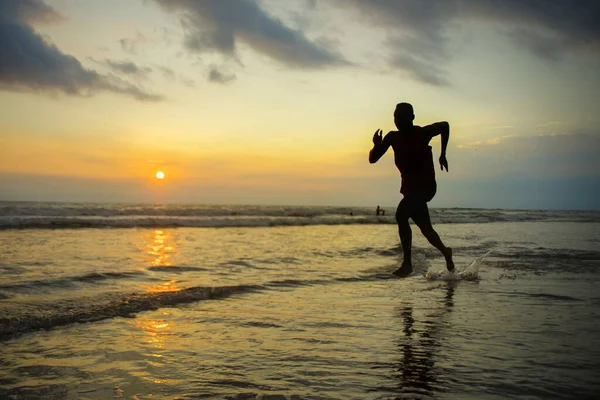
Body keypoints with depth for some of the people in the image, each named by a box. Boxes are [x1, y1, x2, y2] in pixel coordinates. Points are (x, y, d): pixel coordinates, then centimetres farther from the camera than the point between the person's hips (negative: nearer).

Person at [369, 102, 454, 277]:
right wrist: (377, 146, -24)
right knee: (424, 227, 14)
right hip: (410, 187, 6)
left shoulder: (422, 133, -10)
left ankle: (407, 263, -20)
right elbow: (373, 159, -2)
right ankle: (445, 252, 42)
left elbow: (445, 126, 9)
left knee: (401, 215, -27)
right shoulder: (393, 137, 0)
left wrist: (443, 155, 8)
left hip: (426, 185, -6)